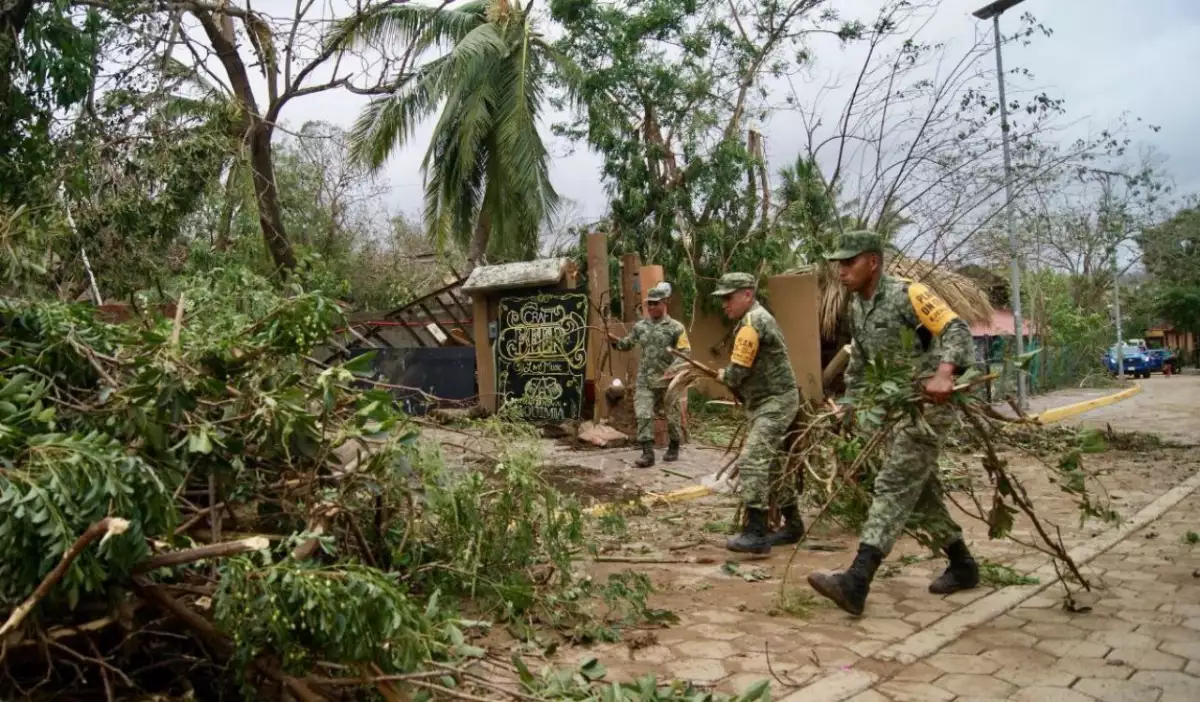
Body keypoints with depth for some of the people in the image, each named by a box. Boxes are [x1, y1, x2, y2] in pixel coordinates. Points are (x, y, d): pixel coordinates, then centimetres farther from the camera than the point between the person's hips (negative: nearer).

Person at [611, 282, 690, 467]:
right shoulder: (640, 326, 8)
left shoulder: (675, 327, -5)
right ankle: (647, 453, -5)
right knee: (643, 415, -7)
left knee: (673, 416, 9)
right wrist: (615, 341, -5)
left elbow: (685, 352, -8)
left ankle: (673, 448, 29)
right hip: (645, 380, 3)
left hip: (669, 380, -3)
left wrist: (673, 369, -22)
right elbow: (627, 344, 16)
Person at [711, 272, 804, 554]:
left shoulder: (752, 322, -18)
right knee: (772, 464, 17)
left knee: (751, 462, -17)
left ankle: (756, 533, -18)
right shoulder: (759, 317, 15)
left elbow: (737, 373, -18)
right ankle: (793, 525, 29)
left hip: (775, 402, -11)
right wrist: (730, 376, 5)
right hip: (769, 401, 11)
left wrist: (723, 375, 2)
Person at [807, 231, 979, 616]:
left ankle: (856, 583, -23)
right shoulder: (857, 308, 11)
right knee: (921, 490, 15)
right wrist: (850, 403, 20)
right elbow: (858, 361, 23)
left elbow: (957, 330, -24)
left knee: (893, 486, -16)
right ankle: (963, 566, 31)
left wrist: (943, 373, -40)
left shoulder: (908, 294, -14)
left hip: (928, 404, -9)